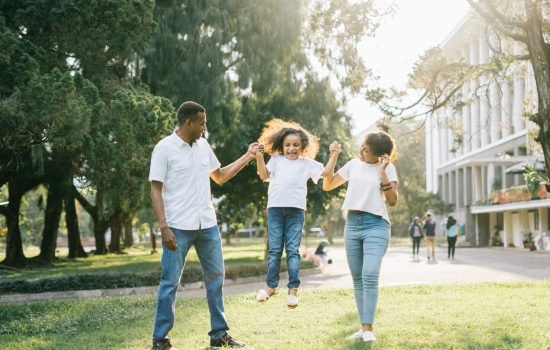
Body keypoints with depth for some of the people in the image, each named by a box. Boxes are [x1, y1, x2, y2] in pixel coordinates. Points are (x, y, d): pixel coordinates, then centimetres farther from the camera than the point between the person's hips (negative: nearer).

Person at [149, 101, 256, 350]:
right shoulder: (164, 149, -8)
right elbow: (156, 191, -9)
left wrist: (247, 157, 15)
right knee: (170, 282, -1)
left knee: (216, 276, 10)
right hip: (178, 227, -6)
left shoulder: (203, 146, 10)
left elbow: (220, 177, 22)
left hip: (207, 225, 6)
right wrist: (164, 227, -17)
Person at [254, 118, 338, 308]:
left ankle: (293, 289, 1)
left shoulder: (307, 163, 11)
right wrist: (259, 157, -9)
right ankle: (271, 286, 15)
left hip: (296, 210, -1)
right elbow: (264, 175, 1)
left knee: (293, 250, -2)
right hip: (275, 208, 1)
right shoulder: (276, 159, 12)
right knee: (274, 250, 6)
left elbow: (327, 172, 8)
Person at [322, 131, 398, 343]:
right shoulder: (353, 165, 11)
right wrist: (333, 158, 6)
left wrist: (382, 172, -14)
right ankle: (364, 327, 11)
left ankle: (368, 329, -16)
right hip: (352, 224, 5)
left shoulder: (388, 168, 0)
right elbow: (327, 185, 16)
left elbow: (392, 201, -7)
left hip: (376, 225, -5)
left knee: (369, 276, -18)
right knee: (357, 278, 6)